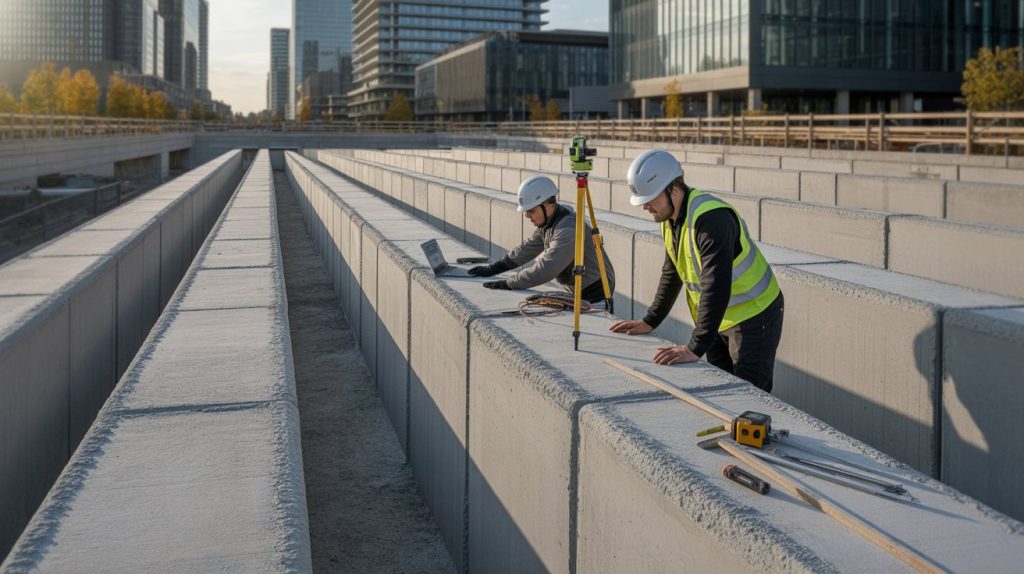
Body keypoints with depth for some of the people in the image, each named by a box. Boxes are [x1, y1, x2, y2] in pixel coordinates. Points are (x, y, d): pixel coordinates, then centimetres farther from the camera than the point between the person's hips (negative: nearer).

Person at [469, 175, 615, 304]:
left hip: (594, 295, -9)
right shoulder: (547, 223, 3)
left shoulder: (568, 229, -28)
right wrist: (492, 269, 7)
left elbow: (544, 270, -33)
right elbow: (526, 250, 13)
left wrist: (508, 284, -27)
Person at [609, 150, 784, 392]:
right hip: (718, 317, 9)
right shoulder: (670, 216, 0)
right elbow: (671, 273, 14)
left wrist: (695, 348, -37)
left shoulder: (711, 218, -30)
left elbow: (715, 289, -35)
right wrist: (650, 322, 13)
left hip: (753, 315, -9)